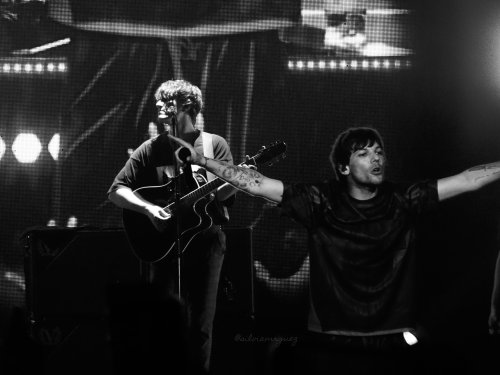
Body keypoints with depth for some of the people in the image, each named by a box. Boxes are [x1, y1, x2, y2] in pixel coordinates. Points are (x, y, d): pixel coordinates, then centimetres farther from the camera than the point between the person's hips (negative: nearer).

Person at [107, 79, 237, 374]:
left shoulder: (214, 145, 4)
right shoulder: (152, 149, 6)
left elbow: (223, 191, -6)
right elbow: (117, 190, 2)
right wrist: (148, 208, -14)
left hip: (206, 240, -1)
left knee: (201, 323, 2)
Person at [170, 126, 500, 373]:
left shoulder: (404, 201, 1)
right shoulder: (321, 201, -3)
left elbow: (468, 181, -2)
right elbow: (257, 184, -6)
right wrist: (200, 160, -13)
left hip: (393, 340, 1)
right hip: (332, 341, -1)